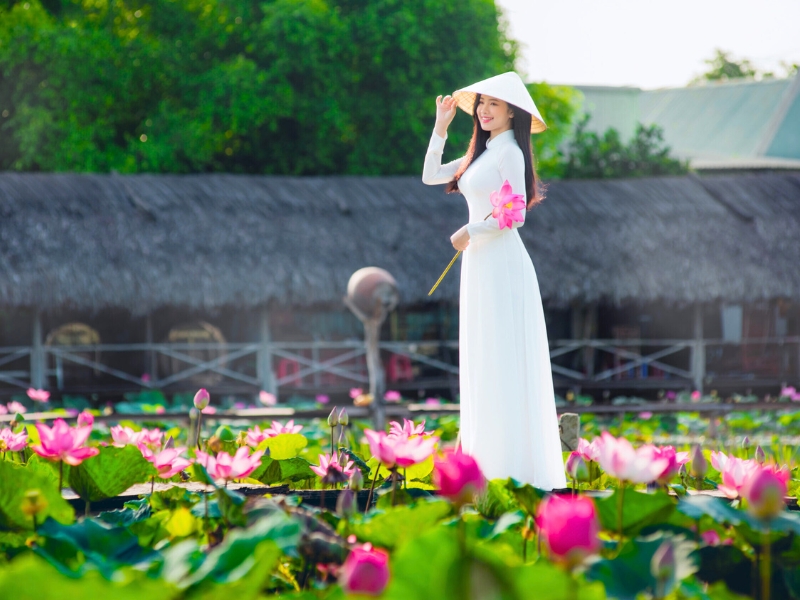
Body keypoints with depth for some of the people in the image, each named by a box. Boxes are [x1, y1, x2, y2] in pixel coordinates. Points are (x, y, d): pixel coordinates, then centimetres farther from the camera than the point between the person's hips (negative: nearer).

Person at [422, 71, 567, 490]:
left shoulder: (509, 152, -10)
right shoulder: (481, 153, 15)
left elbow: (515, 214, -16)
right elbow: (430, 176, 21)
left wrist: (469, 232, -9)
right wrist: (440, 128, 14)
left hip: (503, 266, -9)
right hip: (479, 266, 9)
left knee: (504, 365, -8)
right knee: (482, 365, 9)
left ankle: (517, 466, -7)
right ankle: (490, 460, 13)